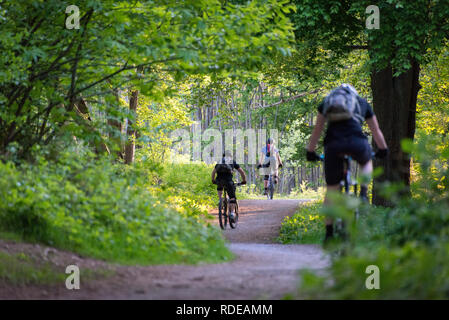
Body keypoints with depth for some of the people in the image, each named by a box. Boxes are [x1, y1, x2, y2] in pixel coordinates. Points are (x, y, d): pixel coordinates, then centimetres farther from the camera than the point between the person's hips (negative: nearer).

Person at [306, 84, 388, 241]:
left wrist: (310, 151, 38)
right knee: (367, 162, 35)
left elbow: (317, 131, 28)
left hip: (333, 145, 0)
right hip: (356, 142, 0)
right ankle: (363, 193, 12)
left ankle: (329, 232, 10)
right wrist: (383, 150, 49)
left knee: (331, 189, 11)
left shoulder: (326, 103, 26)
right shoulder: (362, 103, 26)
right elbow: (376, 131, 35)